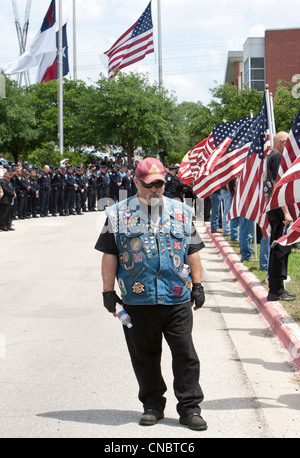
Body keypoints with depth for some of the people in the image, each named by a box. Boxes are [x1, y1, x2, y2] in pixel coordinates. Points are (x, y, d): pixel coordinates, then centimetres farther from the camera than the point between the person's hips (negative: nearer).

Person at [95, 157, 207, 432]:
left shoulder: (181, 212, 11)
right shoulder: (118, 215, 6)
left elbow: (193, 252, 13)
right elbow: (109, 254, 5)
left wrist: (198, 285, 8)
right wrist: (108, 291, 1)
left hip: (177, 298, 1)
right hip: (137, 299, 0)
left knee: (185, 353, -1)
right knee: (144, 356, 7)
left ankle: (190, 408, 7)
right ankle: (153, 405, 21)